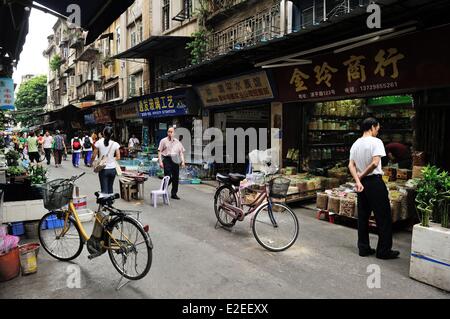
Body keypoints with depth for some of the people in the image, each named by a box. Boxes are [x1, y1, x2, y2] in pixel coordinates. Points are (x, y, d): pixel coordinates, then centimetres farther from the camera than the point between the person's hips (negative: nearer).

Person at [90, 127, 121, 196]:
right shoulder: (115, 144, -5)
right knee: (110, 188, 18)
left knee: (104, 190, 1)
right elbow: (118, 157, -5)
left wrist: (91, 162, 14)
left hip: (103, 169, -2)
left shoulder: (99, 142, -8)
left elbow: (94, 155, -5)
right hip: (112, 169, 2)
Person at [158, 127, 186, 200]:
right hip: (167, 160, -4)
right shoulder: (163, 141, 5)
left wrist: (183, 161, 4)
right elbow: (159, 152, 2)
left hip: (175, 161, 4)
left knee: (176, 177, 5)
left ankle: (174, 194, 17)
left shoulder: (177, 142, 15)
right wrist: (160, 161, -8)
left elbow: (181, 152, 15)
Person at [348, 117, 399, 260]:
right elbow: (375, 163, -22)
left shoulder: (355, 144, 10)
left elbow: (351, 165, 2)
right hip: (375, 181, -7)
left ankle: (364, 248, 18)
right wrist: (362, 175, -9)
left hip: (362, 183, 7)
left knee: (363, 216, 11)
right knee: (383, 217, 3)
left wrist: (358, 181, -7)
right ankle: (384, 251, 9)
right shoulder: (376, 142, -11)